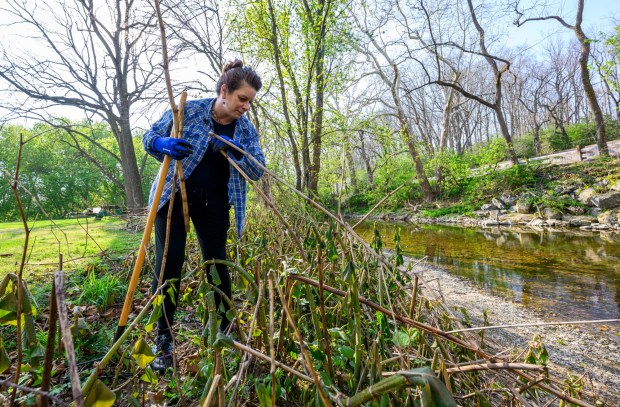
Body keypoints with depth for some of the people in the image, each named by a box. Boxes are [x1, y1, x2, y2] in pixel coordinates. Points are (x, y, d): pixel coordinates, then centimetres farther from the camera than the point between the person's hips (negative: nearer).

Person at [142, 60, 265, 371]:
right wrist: (166, 145, -23)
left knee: (217, 264, 4)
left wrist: (235, 150, -24)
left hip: (214, 202, 2)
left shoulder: (246, 129, 0)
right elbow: (149, 138, 0)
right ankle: (163, 339, 10)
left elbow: (257, 171, -6)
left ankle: (225, 331, 22)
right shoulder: (188, 110, -8)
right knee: (168, 264, -5)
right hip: (173, 194, -1)